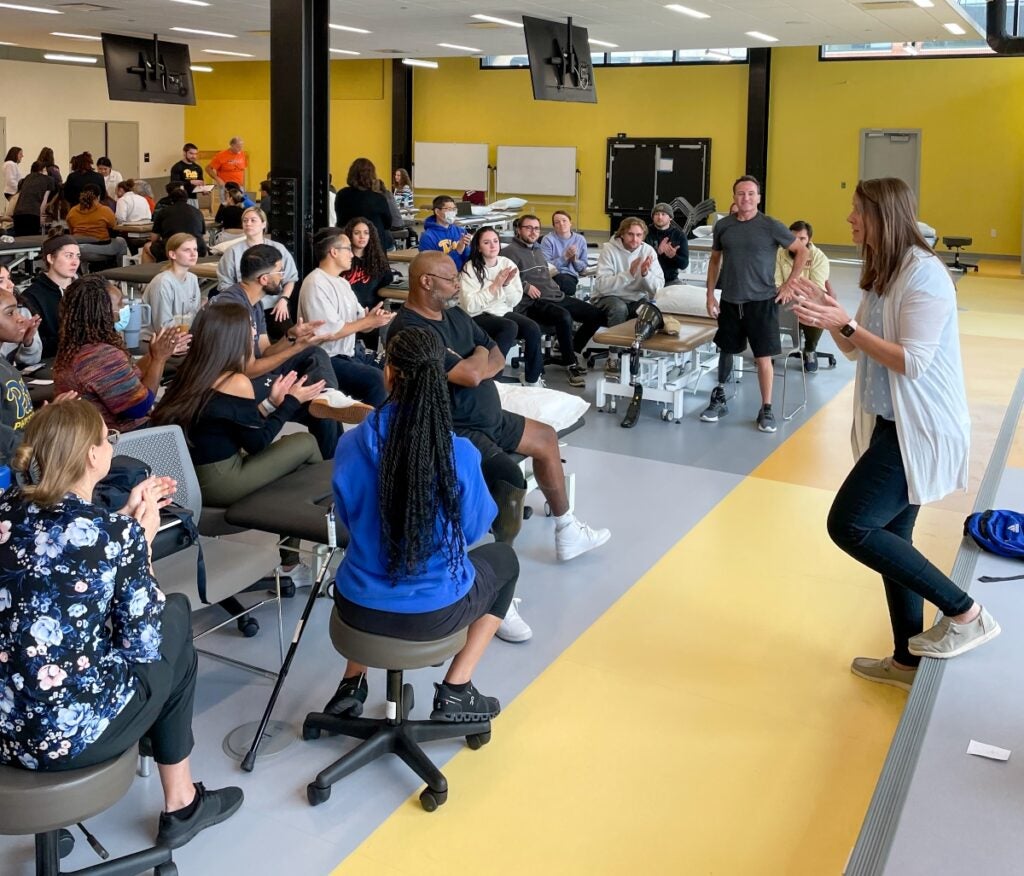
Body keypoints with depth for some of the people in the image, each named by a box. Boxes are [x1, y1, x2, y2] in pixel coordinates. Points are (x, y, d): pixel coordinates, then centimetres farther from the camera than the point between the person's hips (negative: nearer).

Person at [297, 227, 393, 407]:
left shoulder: (342, 282, 14)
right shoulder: (316, 284, -14)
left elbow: (362, 323, 12)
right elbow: (329, 333, -21)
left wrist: (375, 318, -12)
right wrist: (369, 321, -15)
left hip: (352, 352, 9)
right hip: (328, 360, -9)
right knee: (377, 379, -28)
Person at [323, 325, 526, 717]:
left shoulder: (350, 444, -13)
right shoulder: (459, 453, -20)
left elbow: (347, 518, 4)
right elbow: (474, 529, -4)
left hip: (359, 608, 3)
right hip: (435, 613, -3)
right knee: (504, 559, 28)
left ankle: (353, 683, 31)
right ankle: (455, 692, 21)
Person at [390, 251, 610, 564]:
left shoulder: (455, 315, 8)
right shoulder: (409, 330, -22)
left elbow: (498, 359, 10)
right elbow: (470, 375, -28)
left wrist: (473, 367, -12)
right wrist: (480, 356, -5)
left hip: (489, 417, 10)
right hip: (454, 431, -10)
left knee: (546, 437, 18)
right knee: (509, 478, -28)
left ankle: (566, 530, 29)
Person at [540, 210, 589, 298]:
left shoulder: (580, 239, 10)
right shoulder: (548, 239, 0)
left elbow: (583, 268, 14)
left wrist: (575, 259, -7)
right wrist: (565, 257, -14)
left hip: (571, 275, 2)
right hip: (553, 275, -2)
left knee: (568, 282, -34)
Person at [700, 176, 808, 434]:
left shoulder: (771, 226, -6)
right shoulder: (723, 225, 3)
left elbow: (802, 251, 2)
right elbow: (715, 260, 14)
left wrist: (789, 285, -1)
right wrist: (710, 295, 8)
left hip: (761, 302, -3)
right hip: (729, 301, 3)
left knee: (763, 357, -2)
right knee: (725, 351, 14)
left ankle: (766, 410, 9)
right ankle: (719, 400, 30)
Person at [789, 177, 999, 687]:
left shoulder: (924, 274, -18)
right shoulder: (883, 273, 12)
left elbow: (913, 363, -23)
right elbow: (855, 350, 14)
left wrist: (845, 323, -24)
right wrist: (829, 315, -2)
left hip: (919, 431, -10)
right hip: (892, 427, 10)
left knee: (849, 525, -13)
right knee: (889, 538, 13)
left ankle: (964, 613, -1)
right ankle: (909, 660, 26)